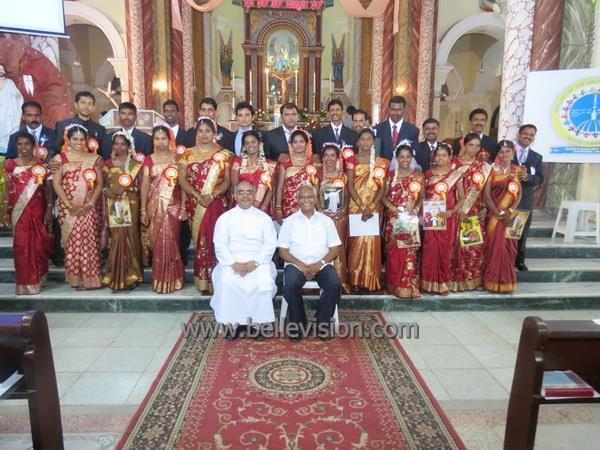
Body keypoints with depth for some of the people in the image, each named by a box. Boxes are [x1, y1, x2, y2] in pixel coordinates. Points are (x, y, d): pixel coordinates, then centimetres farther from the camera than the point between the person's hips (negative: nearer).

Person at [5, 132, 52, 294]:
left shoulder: (41, 165, 3)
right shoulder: (11, 165, 4)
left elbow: (48, 190, 1)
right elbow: (7, 190, 4)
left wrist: (49, 210, -6)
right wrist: (6, 212, -1)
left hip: (37, 211, 0)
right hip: (18, 211, 0)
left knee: (39, 244, 3)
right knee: (21, 245, -1)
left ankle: (37, 278, 20)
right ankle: (25, 282, 9)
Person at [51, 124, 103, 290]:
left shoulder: (94, 158, 7)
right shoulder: (60, 158, 3)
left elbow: (99, 183, 3)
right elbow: (56, 184, -2)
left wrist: (91, 203, -9)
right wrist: (69, 205, -11)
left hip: (89, 208, 1)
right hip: (69, 208, -1)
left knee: (90, 242, -1)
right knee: (72, 242, 0)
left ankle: (90, 277, 8)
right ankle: (76, 278, 8)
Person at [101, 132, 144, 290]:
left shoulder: (136, 163, 5)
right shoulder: (108, 163, 11)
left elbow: (141, 186, 2)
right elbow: (103, 185, 13)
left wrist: (127, 189, -13)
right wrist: (108, 191, -7)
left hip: (130, 205, -1)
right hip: (113, 206, 2)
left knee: (129, 238, -4)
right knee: (117, 238, -2)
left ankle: (130, 276, 8)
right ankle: (116, 276, 9)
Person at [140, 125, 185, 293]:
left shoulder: (178, 158, 2)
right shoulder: (148, 160, 7)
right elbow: (144, 186, 5)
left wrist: (183, 207, -6)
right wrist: (143, 210, 1)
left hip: (173, 206, -2)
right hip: (154, 207, 2)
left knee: (170, 242, -5)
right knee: (157, 243, 5)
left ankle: (171, 280, 9)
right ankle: (160, 279, 18)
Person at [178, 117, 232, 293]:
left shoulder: (223, 154, 6)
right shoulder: (188, 154, 9)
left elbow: (227, 181, 0)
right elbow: (182, 179, 1)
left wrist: (212, 195, -15)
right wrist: (197, 196, -13)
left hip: (217, 203, -1)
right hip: (194, 204, 1)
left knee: (215, 239, -5)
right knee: (199, 240, 1)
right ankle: (203, 282, 9)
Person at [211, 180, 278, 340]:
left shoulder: (264, 218, 9)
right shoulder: (225, 218, 8)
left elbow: (270, 244, 1)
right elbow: (220, 246, 1)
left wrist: (255, 262, -14)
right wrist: (234, 263, -15)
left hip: (258, 262, 0)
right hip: (232, 261, 0)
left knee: (263, 280, -31)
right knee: (227, 280, -31)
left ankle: (258, 322, -16)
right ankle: (232, 323, -16)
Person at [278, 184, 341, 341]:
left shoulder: (326, 220, 10)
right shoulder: (289, 221, 7)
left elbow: (335, 249, 6)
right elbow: (283, 251, 2)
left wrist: (320, 264, -12)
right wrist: (300, 265, -14)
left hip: (322, 264, 1)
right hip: (296, 264, -1)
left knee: (334, 284, -28)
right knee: (290, 285, -31)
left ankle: (323, 323, -7)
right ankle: (297, 322, -7)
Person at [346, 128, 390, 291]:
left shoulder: (381, 162, 6)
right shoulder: (352, 160, 3)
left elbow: (383, 187, 0)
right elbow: (350, 186, -3)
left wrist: (371, 207, -12)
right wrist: (362, 207, -13)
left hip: (375, 207, 1)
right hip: (356, 207, -1)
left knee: (372, 241, 1)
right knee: (356, 241, -2)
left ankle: (372, 280, 10)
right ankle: (355, 279, 6)